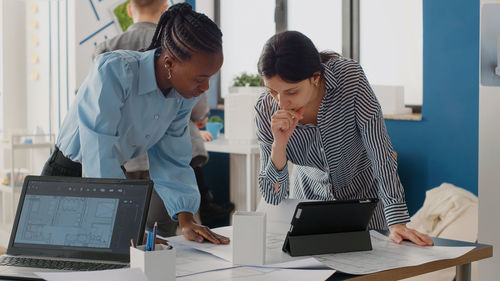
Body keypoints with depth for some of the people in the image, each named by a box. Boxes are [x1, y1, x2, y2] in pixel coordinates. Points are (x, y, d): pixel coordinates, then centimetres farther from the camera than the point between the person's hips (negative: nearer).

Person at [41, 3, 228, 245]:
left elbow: (171, 160, -1)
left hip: (112, 177, 6)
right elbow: (99, 156, -32)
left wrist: (186, 220, -15)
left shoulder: (184, 96, -7)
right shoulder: (113, 71, -27)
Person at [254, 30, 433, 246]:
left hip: (363, 194, -1)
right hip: (310, 198, 1)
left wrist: (397, 223, -32)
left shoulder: (350, 78, -29)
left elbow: (380, 152, -27)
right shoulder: (266, 110, -23)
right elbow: (272, 197, -19)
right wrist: (279, 144, -35)